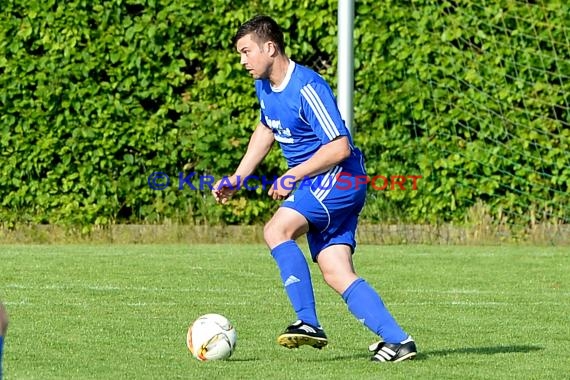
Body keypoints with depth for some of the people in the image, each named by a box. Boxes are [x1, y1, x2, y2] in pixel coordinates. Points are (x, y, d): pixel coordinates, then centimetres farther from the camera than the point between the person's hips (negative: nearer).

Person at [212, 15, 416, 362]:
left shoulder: (307, 88, -21)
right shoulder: (265, 86, 8)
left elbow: (340, 147, -23)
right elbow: (266, 130, 28)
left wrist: (293, 176, -19)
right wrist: (236, 179, 21)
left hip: (339, 177, -9)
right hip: (318, 188, 9)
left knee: (277, 230, -24)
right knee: (336, 273, -1)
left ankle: (309, 323, -24)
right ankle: (399, 340, -3)